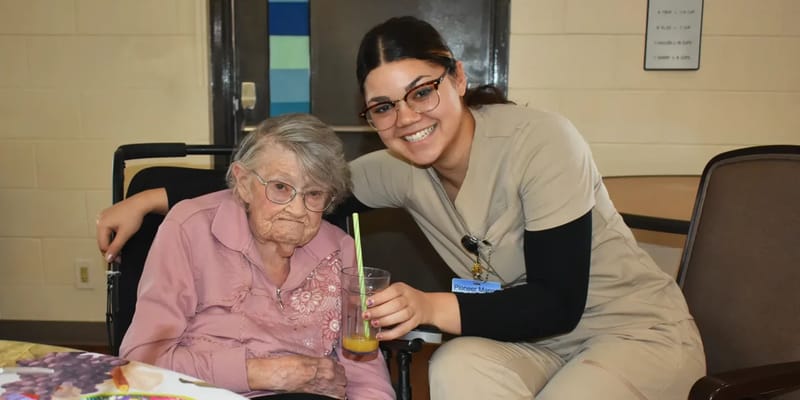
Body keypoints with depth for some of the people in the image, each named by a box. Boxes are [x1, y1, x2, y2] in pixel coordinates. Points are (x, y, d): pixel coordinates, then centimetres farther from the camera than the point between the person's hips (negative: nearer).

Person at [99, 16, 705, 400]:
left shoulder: (541, 142, -25)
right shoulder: (401, 169, -9)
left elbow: (558, 303, -24)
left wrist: (433, 308, -37)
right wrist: (151, 199, -3)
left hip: (641, 329, -3)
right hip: (535, 340, 4)